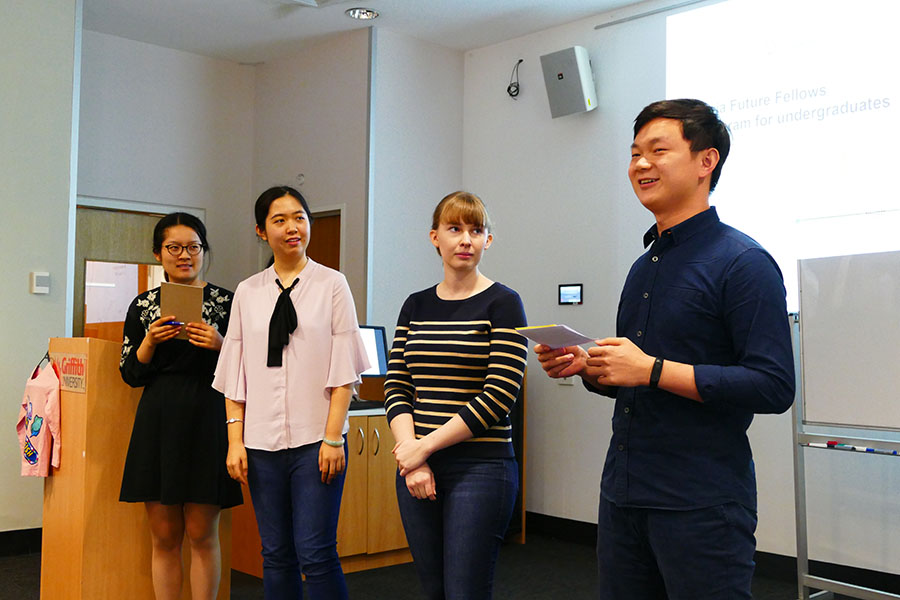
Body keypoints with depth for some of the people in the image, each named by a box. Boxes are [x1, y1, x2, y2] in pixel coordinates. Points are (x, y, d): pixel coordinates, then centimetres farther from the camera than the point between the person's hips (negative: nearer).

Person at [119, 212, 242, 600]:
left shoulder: (224, 302, 2)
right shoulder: (143, 306, 8)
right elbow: (131, 375, 7)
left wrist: (220, 345, -15)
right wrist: (150, 340, -9)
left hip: (206, 422, -2)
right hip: (158, 423, 2)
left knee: (202, 535, 3)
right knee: (164, 537, 7)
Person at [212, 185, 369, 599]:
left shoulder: (331, 284, 2)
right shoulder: (247, 292, 10)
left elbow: (343, 370, -2)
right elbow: (234, 376, 10)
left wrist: (333, 438, -9)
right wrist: (235, 441, 2)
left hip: (316, 439, -3)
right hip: (262, 441, 3)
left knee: (315, 553, -5)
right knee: (276, 554, 9)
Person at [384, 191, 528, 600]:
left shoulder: (502, 304, -4)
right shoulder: (415, 306, 10)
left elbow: (499, 395, -12)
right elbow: (396, 387, 6)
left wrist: (424, 446, -11)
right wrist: (411, 460, -8)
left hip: (480, 468, -5)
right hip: (417, 467, 5)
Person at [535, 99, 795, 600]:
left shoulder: (743, 262, -11)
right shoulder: (645, 266, 14)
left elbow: (774, 386, -19)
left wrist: (652, 370, -21)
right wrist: (586, 367, 2)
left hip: (702, 503, -8)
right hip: (623, 494, 8)